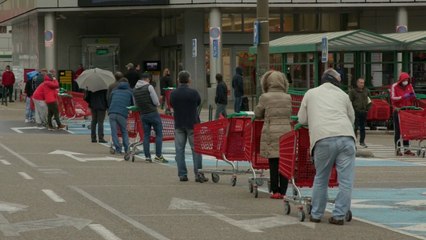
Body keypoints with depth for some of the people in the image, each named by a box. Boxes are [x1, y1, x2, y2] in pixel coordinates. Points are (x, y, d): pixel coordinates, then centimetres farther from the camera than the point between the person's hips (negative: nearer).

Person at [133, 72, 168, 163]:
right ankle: (158, 156, -4)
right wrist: (157, 104, 10)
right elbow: (156, 102, -11)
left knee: (146, 135, 10)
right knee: (159, 134, 1)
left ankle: (147, 156, 6)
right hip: (153, 113, -6)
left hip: (143, 115, 6)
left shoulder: (135, 89, 10)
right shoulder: (149, 87, -9)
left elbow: (136, 103, 13)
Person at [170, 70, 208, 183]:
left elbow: (172, 105, 9)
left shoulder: (173, 94, -3)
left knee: (179, 149, 6)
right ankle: (198, 174, -1)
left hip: (178, 124, 2)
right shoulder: (193, 93, -10)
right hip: (192, 123, -2)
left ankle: (182, 174, 4)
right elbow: (199, 103, 6)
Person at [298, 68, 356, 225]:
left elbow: (302, 119, 23)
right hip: (346, 137, 0)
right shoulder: (343, 95, 22)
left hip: (323, 139, 0)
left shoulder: (311, 94, 20)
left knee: (321, 179, 12)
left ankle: (316, 214, 19)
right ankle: (339, 215, 2)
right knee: (346, 180, 4)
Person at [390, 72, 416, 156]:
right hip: (398, 110, -4)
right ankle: (397, 149, 1)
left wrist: (413, 97, -12)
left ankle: (407, 149, 6)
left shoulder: (409, 86, 8)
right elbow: (393, 98, -13)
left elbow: (413, 99, 13)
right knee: (397, 131, -1)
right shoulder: (394, 86, -5)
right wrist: (403, 97, -25)